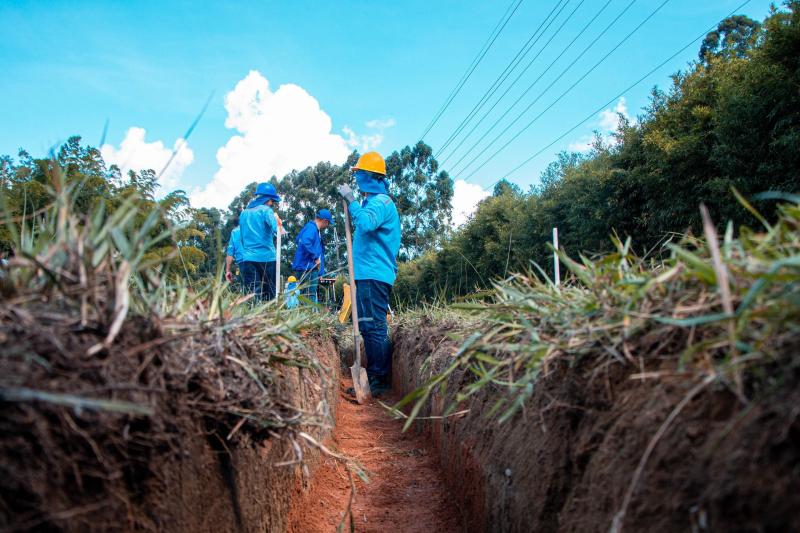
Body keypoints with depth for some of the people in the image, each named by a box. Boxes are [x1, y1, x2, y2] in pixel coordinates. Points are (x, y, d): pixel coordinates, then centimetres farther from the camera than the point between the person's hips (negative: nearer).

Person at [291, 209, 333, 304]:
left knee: (306, 296, 11)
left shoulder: (314, 229, 19)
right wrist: (316, 257, -20)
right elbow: (305, 243, -29)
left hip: (310, 268, 10)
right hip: (308, 267, -10)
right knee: (310, 296, -12)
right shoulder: (311, 228, -11)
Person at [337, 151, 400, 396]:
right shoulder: (374, 200, 23)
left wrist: (350, 199, -20)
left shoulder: (380, 201, -9)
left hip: (373, 275, -11)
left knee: (374, 327, -10)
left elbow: (366, 223, -30)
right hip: (369, 274, 11)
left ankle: (378, 381, -6)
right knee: (370, 327, 13)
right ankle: (375, 377, 20)